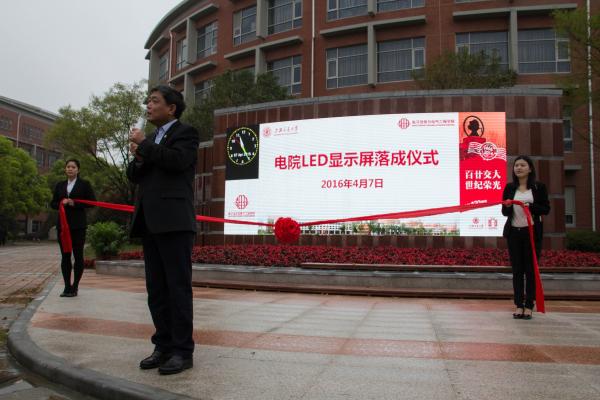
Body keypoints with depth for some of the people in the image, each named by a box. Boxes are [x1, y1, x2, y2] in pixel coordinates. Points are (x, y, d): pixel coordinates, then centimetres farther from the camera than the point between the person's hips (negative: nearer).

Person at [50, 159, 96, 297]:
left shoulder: (84, 184, 3)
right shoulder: (60, 185, 14)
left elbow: (92, 202, -1)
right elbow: (53, 203, 15)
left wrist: (75, 204, -13)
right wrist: (61, 203, -7)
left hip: (78, 225, -3)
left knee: (78, 255, -2)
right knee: (65, 256, 3)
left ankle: (75, 286, 6)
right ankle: (67, 287, 9)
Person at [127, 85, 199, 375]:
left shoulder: (185, 133, 2)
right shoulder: (151, 139, 24)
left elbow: (177, 160, -17)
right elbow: (134, 176, 18)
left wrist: (144, 145, -7)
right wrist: (138, 157, -2)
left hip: (174, 221, -8)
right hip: (149, 222, 8)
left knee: (178, 286, -6)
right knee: (156, 289, 9)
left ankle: (182, 351, 0)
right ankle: (164, 346, 16)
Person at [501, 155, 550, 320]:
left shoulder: (539, 187, 1)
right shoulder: (509, 187, 6)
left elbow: (546, 209, 0)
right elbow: (504, 212, 10)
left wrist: (531, 206, -17)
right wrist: (507, 207, -12)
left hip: (532, 232, -2)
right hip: (514, 232, 2)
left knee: (531, 269, 1)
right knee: (517, 269, 4)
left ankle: (529, 306, 8)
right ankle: (519, 305, 9)